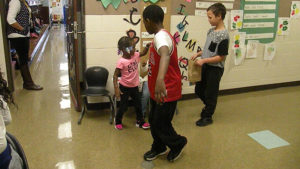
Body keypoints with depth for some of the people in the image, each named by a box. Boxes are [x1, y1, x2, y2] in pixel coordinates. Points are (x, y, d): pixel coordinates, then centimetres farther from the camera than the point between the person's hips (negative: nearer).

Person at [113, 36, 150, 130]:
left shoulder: (135, 55, -5)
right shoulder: (121, 61, -23)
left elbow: (143, 53, 14)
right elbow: (115, 75, -20)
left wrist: (147, 46, -6)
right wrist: (116, 88, -26)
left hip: (134, 86, 6)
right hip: (125, 87, -6)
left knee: (138, 104, 15)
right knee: (123, 106, 8)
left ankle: (140, 121, 31)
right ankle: (118, 121, 32)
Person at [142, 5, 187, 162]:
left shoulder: (161, 37, -25)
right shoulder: (160, 36, 9)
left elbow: (165, 54, -49)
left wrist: (160, 79, -67)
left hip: (166, 91, -10)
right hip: (156, 89, 10)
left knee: (160, 124, 5)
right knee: (153, 120, 19)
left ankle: (178, 143, 32)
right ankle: (158, 147, 40)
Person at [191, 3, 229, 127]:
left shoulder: (223, 35, -20)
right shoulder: (211, 30, 5)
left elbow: (221, 57, -20)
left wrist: (203, 60, -21)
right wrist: (198, 54, 3)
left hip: (215, 69, -8)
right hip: (206, 66, 8)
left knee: (210, 93, 7)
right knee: (199, 89, 19)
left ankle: (207, 116, 24)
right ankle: (209, 106, 44)